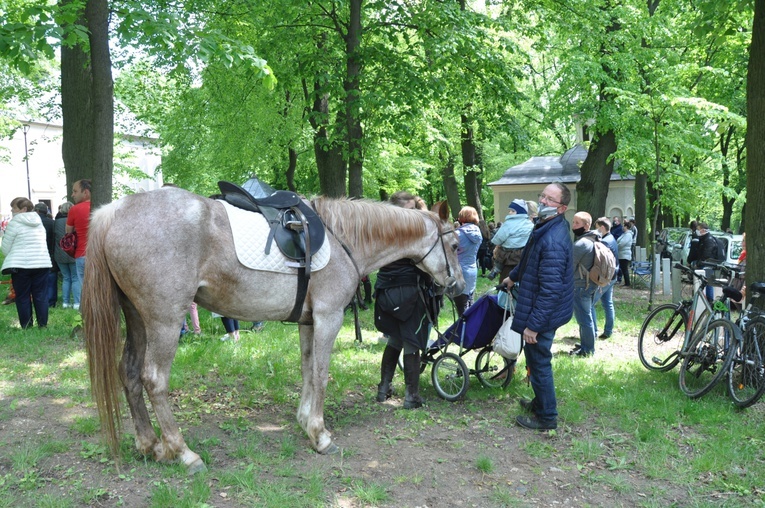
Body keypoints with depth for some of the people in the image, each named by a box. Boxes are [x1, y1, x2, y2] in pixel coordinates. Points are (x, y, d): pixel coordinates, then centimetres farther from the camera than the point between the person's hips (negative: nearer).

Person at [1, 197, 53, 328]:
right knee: (41, 295, 6)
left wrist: (12, 257, 17)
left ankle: (26, 326, 6)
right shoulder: (39, 222, 11)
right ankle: (43, 324, 7)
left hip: (20, 265, -4)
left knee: (23, 297, 4)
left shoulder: (14, 223, -6)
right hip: (42, 263, 5)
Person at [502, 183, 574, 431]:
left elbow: (550, 289, -29)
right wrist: (513, 276, 39)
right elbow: (530, 259, 25)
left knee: (539, 363, 4)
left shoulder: (553, 241, -28)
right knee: (537, 361, 24)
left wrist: (533, 324, -26)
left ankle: (546, 417, 20)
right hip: (544, 310, 10)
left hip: (543, 314, -10)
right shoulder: (546, 227, 5)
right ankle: (540, 402, 42)